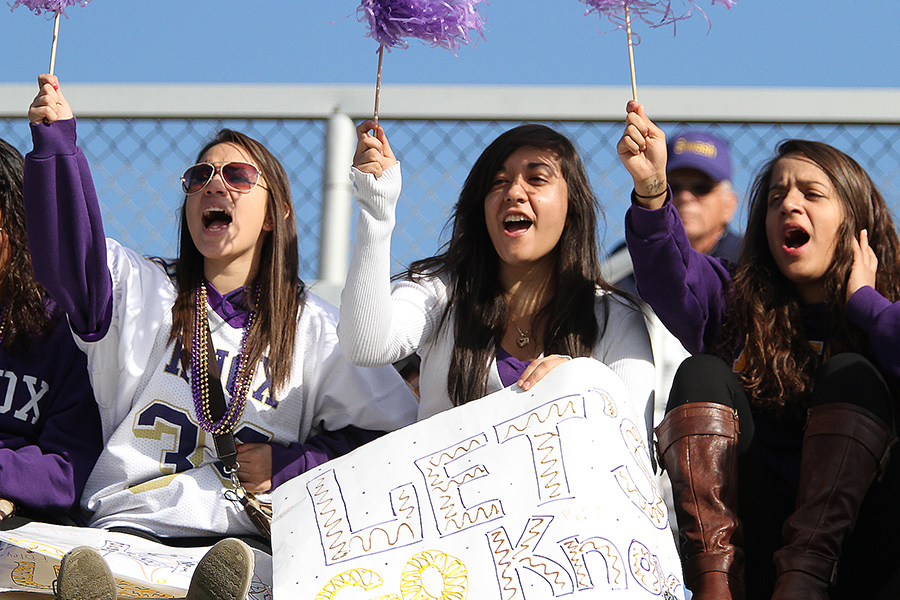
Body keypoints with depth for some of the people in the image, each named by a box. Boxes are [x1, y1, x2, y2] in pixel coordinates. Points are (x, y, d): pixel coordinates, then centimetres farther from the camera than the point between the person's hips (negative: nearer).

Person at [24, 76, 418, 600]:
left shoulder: (313, 327, 13)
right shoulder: (144, 292, 15)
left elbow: (396, 430, 13)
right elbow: (69, 256, -6)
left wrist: (292, 465, 0)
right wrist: (56, 143, -17)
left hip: (245, 535, -1)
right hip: (132, 524, 1)